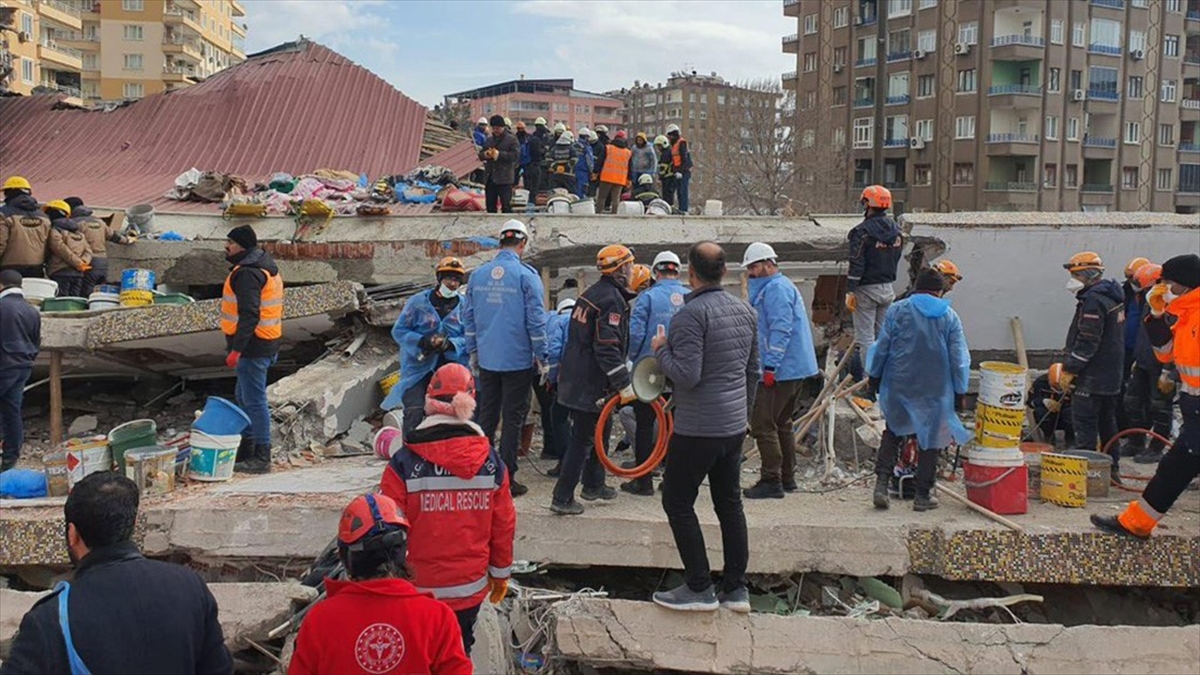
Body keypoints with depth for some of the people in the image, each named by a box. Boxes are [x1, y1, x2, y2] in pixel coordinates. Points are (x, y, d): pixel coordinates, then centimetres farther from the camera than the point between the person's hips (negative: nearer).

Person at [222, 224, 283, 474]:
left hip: (252, 347, -11)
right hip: (266, 344, 11)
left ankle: (261, 458, -1)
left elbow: (249, 315, -26)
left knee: (254, 400, -6)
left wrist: (236, 349, -26)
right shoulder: (265, 266, 16)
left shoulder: (247, 273, -18)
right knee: (244, 397, 20)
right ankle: (246, 451, 30)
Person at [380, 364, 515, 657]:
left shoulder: (404, 463, -17)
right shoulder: (491, 462, -7)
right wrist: (501, 574, 16)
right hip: (471, 587, 3)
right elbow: (504, 525, 1)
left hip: (418, 590, -2)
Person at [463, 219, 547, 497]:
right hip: (518, 359, -4)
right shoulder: (526, 275, -11)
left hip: (486, 358, 5)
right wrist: (541, 355, -2)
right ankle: (506, 478, 6)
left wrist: (473, 350, 20)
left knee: (487, 415, 15)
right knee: (513, 418, 3)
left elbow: (469, 316, 11)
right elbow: (535, 319, -11)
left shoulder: (478, 274, 5)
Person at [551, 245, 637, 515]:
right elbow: (607, 348, -25)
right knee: (583, 439, -3)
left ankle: (593, 485, 34)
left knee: (596, 432, 22)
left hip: (575, 377, 10)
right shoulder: (613, 300, -17)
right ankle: (562, 499, 1)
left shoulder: (592, 292, 14)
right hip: (591, 383, -10)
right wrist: (624, 384, -21)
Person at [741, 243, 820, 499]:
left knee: (762, 425, -8)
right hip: (796, 368, 11)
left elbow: (781, 329, -22)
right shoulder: (782, 286, 20)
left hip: (781, 370, -11)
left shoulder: (776, 288, -13)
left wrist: (770, 367, -24)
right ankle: (787, 478, 23)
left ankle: (771, 481, -6)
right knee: (781, 424, 17)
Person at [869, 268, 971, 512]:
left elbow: (881, 348, -1)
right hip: (935, 390, 0)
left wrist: (874, 377, 12)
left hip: (898, 385, 1)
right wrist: (960, 392, 8)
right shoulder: (950, 317, -1)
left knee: (893, 432, 18)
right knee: (931, 440, 11)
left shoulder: (897, 311, -4)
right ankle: (923, 495, 15)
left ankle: (881, 483, 5)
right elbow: (959, 359, 0)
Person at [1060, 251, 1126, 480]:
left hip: (1092, 376, -10)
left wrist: (1069, 370, -15)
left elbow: (1087, 342, -22)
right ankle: (1112, 469, 24)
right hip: (1112, 375, 10)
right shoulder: (1112, 297, 15)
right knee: (1106, 421, 17)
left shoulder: (1093, 301, -18)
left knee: (1084, 422, -6)